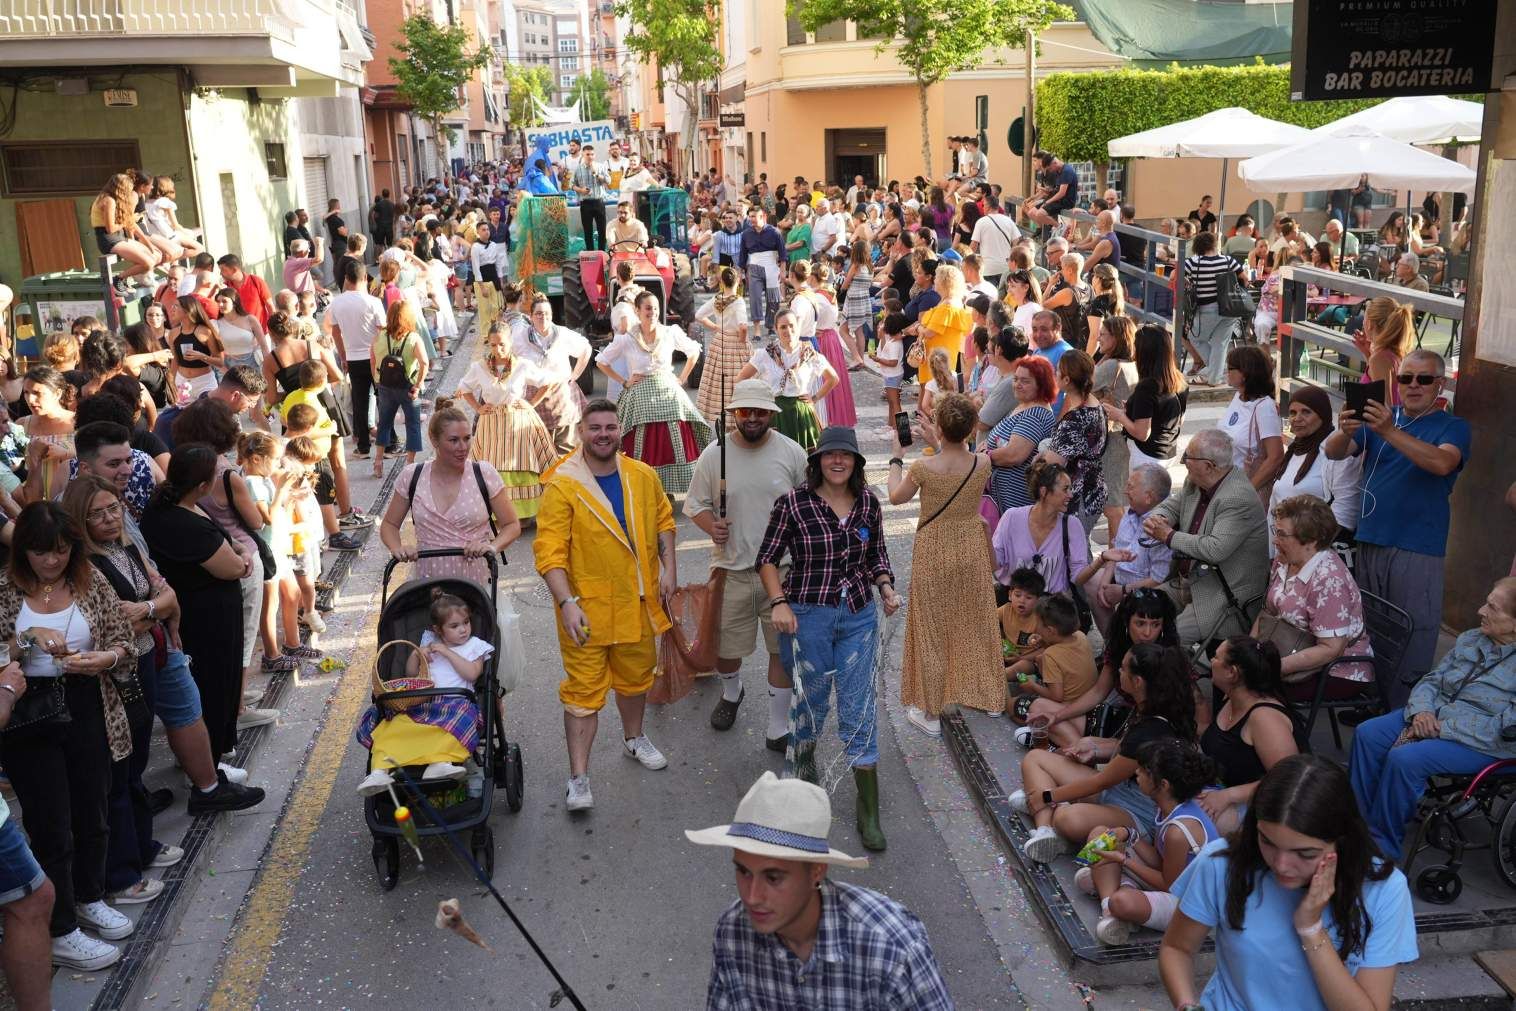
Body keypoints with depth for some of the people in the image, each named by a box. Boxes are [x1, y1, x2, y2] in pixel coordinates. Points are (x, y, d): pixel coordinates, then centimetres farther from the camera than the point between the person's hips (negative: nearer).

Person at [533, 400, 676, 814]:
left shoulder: (643, 476, -1)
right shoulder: (562, 486, -16)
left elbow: (663, 520, 15)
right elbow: (549, 551, -19)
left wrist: (669, 568, 5)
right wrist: (567, 602, -27)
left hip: (637, 604, 5)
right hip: (587, 609, -5)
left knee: (635, 676, 23)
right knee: (584, 690, -1)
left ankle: (634, 739, 48)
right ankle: (578, 778, 8)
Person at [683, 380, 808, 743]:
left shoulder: (792, 452, -4)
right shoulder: (713, 455, -5)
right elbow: (695, 503, 4)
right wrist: (711, 526, -17)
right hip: (732, 569, 0)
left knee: (783, 651, 5)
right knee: (725, 650, 12)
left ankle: (778, 730, 20)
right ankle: (731, 692, 47)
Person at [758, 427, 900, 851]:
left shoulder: (868, 503, 2)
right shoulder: (794, 504, -10)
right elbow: (768, 558, -2)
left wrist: (887, 588, -1)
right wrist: (779, 603, -13)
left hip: (859, 617, 2)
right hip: (807, 616, -2)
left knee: (859, 709, 2)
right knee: (811, 700, 13)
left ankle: (869, 812, 9)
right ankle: (803, 761, 48)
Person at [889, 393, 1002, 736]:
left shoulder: (923, 468, -23)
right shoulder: (983, 464, -14)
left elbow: (896, 497, -3)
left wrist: (897, 456, 8)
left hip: (934, 555, -3)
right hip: (972, 551, 3)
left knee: (932, 630, 10)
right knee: (975, 623, 21)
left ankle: (930, 712, 20)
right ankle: (986, 695, 38)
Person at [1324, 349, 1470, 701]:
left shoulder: (1452, 427, 0)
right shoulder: (1379, 417, 11)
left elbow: (1442, 463, -22)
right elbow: (1334, 452, -1)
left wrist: (1389, 432, -33)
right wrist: (1345, 432, -25)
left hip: (1417, 551, -4)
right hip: (1369, 542, 4)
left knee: (1411, 638, -3)